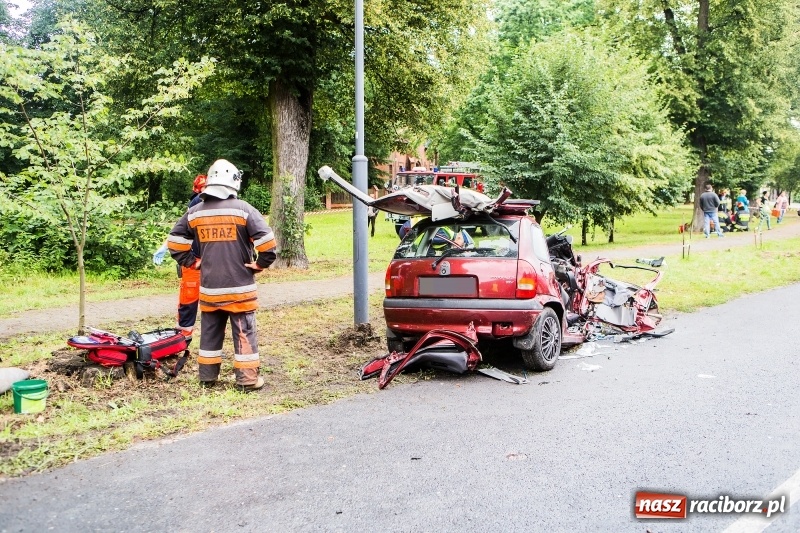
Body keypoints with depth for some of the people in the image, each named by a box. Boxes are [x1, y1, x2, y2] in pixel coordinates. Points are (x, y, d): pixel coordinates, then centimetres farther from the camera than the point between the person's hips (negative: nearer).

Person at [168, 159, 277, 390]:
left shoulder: (194, 212, 4)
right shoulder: (243, 209, -10)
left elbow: (174, 241, 9)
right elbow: (267, 241, -17)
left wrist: (193, 262, 14)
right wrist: (260, 264, -4)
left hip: (209, 288, 4)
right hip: (240, 288, -4)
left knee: (210, 331, 15)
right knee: (244, 332, 4)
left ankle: (207, 376, 24)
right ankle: (248, 378, 7)